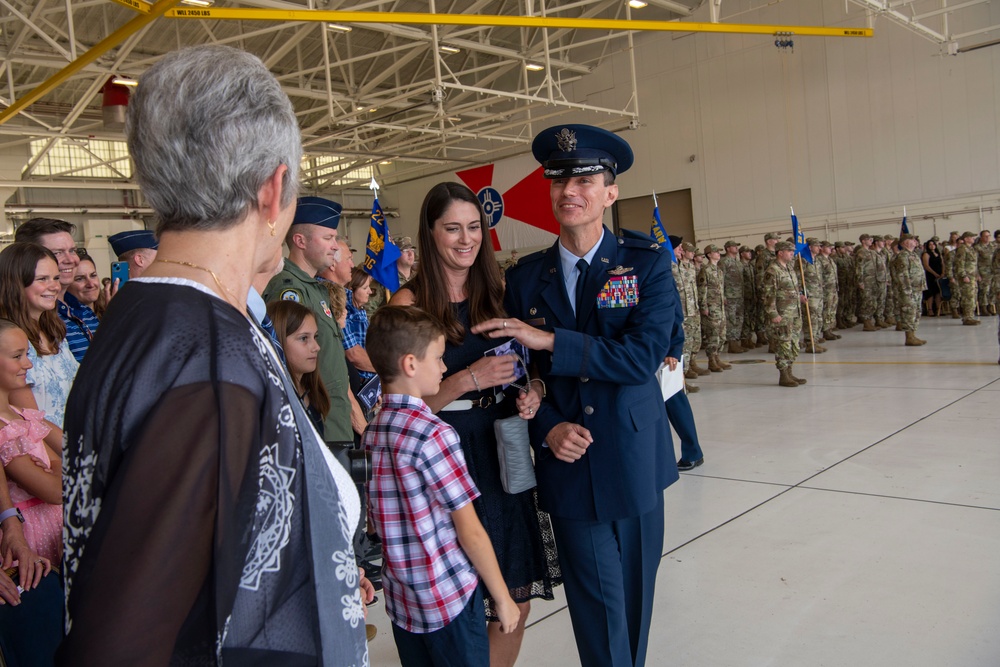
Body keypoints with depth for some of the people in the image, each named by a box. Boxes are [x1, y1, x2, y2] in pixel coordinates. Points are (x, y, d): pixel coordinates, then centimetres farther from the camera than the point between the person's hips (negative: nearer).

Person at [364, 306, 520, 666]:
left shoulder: (371, 431, 1)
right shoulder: (434, 435, -20)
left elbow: (376, 521, 9)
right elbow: (470, 532, -16)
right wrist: (503, 598, -6)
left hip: (401, 601, 7)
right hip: (450, 601, -7)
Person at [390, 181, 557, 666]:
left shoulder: (494, 294, 9)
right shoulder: (410, 301, -7)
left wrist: (530, 395, -2)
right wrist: (469, 380, -21)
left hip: (503, 457, 5)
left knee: (515, 604, 11)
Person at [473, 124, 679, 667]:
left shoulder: (646, 263, -3)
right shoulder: (525, 277, 3)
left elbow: (644, 354, -17)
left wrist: (550, 340, -20)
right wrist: (548, 429, -12)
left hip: (634, 464, 0)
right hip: (568, 467, 0)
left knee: (634, 598, 16)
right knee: (598, 606, 4)